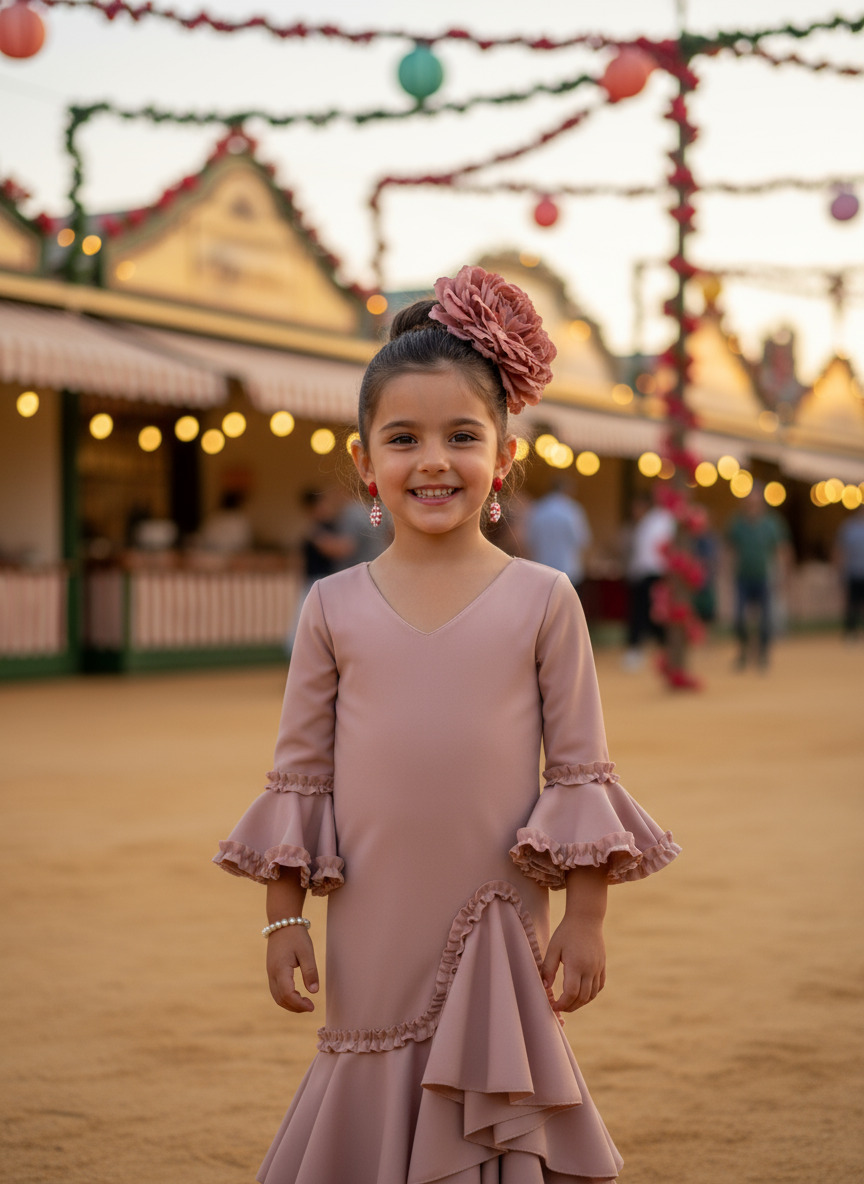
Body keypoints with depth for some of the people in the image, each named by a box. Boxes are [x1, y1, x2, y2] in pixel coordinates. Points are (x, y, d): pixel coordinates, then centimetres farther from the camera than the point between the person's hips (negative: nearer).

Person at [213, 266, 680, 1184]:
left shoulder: (542, 600, -2)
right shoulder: (335, 607, 1)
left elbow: (581, 770, 0)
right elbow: (298, 772, 5)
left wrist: (585, 916, -2)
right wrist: (282, 915, 4)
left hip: (498, 926, -1)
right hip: (372, 930, 1)